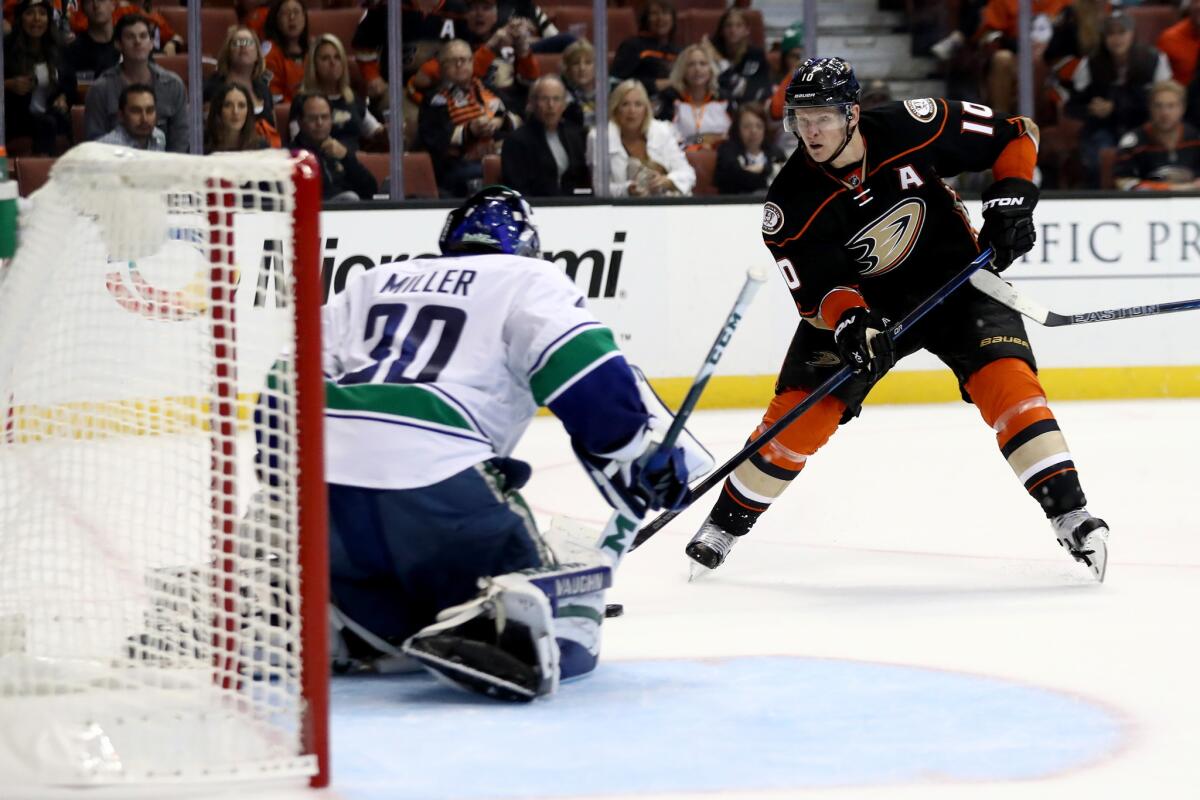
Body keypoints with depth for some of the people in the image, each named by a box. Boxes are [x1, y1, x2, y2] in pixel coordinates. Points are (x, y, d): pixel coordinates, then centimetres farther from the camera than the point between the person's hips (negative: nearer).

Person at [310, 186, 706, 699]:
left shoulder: (372, 284, 31)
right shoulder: (529, 281, 16)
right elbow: (592, 383, -1)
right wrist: (654, 456, 8)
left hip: (324, 478, 6)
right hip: (431, 477, -6)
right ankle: (492, 625, -31)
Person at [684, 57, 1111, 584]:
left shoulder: (911, 128, -23)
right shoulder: (791, 203, -20)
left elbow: (1015, 135, -10)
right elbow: (814, 292, -18)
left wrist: (1010, 199, -22)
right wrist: (849, 322, -38)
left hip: (953, 277, -1)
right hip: (860, 299, 1)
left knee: (1005, 378, -23)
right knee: (799, 409, -8)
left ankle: (1071, 518, -21)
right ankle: (723, 528, 10)